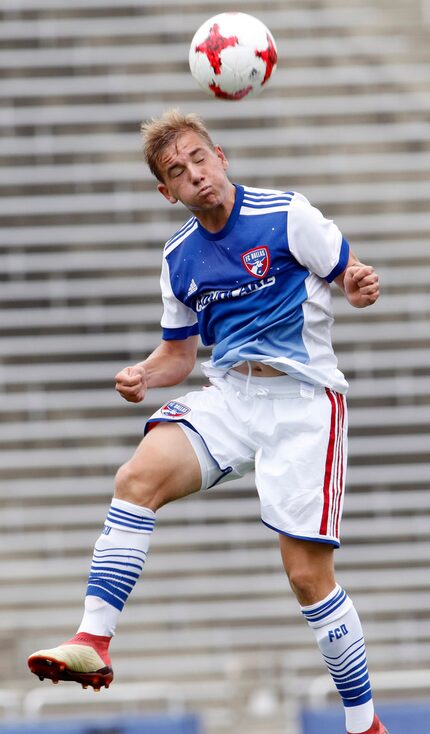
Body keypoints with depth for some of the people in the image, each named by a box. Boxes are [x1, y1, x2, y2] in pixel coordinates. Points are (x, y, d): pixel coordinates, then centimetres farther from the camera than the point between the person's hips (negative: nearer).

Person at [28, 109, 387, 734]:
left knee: (308, 573, -8)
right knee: (139, 476, -24)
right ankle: (92, 644, -28)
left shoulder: (287, 215, -4)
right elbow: (178, 353, 21)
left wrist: (360, 287, -25)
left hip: (301, 400, -4)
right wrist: (143, 374, -1)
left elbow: (353, 278, -1)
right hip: (227, 395, 4)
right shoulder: (179, 259, 11)